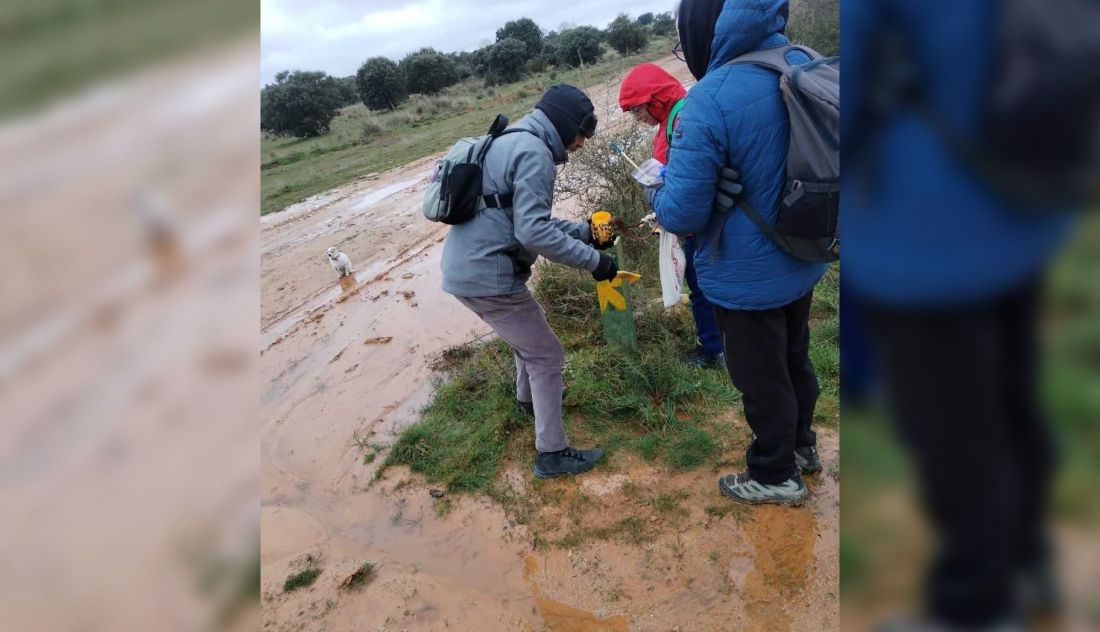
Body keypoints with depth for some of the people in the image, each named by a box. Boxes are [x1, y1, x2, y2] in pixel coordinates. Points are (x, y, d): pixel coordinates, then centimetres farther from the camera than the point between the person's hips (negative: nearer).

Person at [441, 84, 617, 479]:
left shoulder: (510, 143, 17)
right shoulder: (534, 153, -15)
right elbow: (534, 232, -24)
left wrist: (583, 230, 16)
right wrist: (593, 259, -17)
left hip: (464, 269, 10)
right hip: (488, 276, -10)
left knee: (528, 330, 31)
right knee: (546, 356, 3)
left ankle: (529, 396, 53)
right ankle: (552, 454, 12)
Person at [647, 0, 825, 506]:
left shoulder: (710, 99, -28)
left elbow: (682, 214, -26)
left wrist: (656, 194, -3)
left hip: (748, 278, -7)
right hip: (803, 262, 7)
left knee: (761, 378, 13)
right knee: (794, 360, 26)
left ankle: (776, 476, 34)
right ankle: (800, 445, 48)